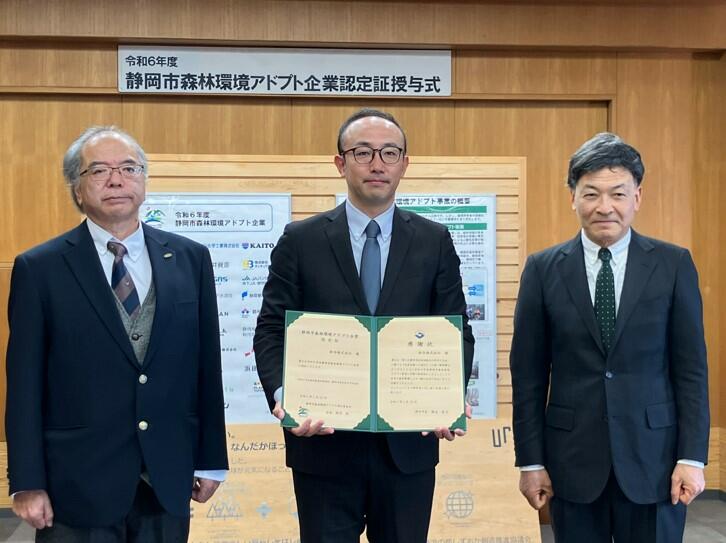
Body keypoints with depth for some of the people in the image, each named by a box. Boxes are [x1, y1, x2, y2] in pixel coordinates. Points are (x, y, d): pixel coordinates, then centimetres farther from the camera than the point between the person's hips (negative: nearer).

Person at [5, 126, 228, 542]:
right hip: (78, 485, -2)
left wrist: (211, 460, 7)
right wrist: (28, 484, -7)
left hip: (169, 480, 3)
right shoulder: (40, 269, -3)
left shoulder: (190, 258, 5)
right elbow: (25, 384, -4)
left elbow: (207, 364, 6)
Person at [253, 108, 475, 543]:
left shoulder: (435, 241, 6)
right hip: (324, 441, -1)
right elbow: (272, 331, 0)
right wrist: (282, 396, -18)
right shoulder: (301, 240, 2)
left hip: (409, 442, 1)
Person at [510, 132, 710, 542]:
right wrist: (531, 462, 0)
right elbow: (528, 374, 2)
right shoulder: (543, 269, 0)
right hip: (572, 462, 1)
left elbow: (691, 368, 0)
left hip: (653, 460, 0)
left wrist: (692, 458, -4)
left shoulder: (673, 264, 0)